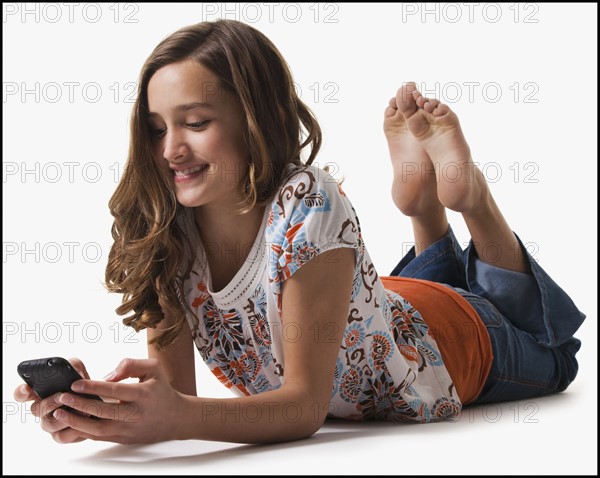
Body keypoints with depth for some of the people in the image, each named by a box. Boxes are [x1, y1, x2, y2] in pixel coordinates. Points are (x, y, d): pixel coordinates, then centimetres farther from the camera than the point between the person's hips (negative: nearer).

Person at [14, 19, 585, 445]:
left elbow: (306, 405, -41)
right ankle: (424, 206, 36)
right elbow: (171, 383, -26)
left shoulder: (307, 207, -42)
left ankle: (470, 198, 26)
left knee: (547, 354, 29)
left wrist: (179, 418, -59)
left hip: (446, 334, -5)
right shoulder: (163, 225, -26)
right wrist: (103, 409, -49)